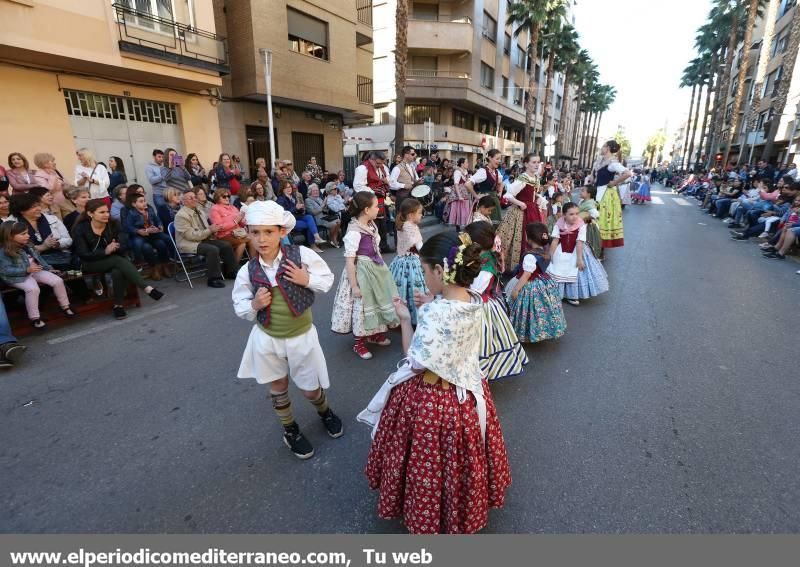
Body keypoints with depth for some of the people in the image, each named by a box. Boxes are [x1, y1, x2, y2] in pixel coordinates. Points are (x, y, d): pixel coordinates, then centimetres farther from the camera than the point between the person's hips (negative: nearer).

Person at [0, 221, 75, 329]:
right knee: (33, 289, -34)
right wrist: (27, 270, -28)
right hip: (17, 276, -7)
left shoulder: (26, 245, 8)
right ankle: (34, 318, -22)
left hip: (35, 271, 7)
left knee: (58, 280, -10)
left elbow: (38, 257, 19)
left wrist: (48, 268, 13)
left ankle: (65, 306, 6)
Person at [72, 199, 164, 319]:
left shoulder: (113, 225, -3)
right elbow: (84, 255, -16)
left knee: (118, 271, -34)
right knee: (119, 260, -33)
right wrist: (105, 251, -30)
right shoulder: (80, 229, -10)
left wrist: (115, 248, -25)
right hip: (91, 263, -3)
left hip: (113, 261, 3)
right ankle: (147, 288, -39)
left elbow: (123, 249, -3)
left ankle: (118, 305, -21)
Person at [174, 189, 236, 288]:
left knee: (226, 246, -6)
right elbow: (191, 235, -21)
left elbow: (206, 227, 22)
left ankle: (231, 272, 6)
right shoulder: (181, 215, -15)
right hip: (189, 243, -8)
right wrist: (210, 230, -20)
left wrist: (212, 230, -2)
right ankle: (213, 279, -24)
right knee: (213, 250, -31)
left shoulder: (199, 210, 11)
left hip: (204, 239, 8)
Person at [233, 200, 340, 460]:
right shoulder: (247, 271, -12)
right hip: (267, 339, 2)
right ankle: (290, 431, 45)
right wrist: (254, 305, -21)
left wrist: (307, 279, -22)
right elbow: (239, 308, -1)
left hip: (302, 336, -2)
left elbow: (327, 279, -4)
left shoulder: (302, 254, -16)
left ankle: (325, 413, 48)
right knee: (278, 389, 19)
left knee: (311, 389, 12)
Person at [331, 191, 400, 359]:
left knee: (377, 300, 20)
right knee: (362, 305, 5)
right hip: (362, 272, -8)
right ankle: (359, 343, 25)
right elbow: (349, 260, -22)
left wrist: (381, 268, 18)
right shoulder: (354, 232, -23)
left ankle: (373, 333, 42)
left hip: (376, 269, 8)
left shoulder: (371, 225, 1)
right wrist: (354, 285, -21)